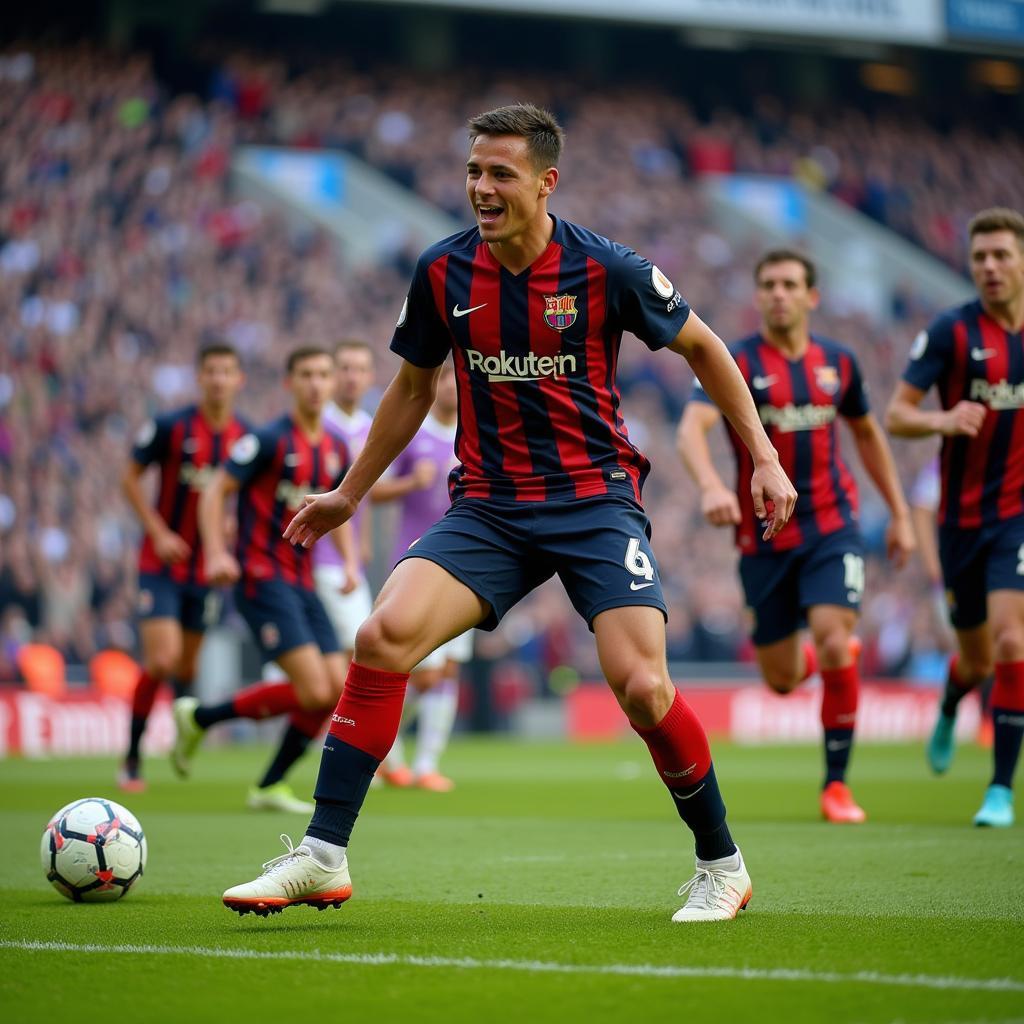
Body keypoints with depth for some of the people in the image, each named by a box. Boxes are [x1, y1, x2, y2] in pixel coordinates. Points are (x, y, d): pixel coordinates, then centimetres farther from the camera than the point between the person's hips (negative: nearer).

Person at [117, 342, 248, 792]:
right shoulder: (171, 427, -10)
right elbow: (130, 478, -1)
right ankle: (132, 759, -3)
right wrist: (158, 533, -11)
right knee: (162, 659, -15)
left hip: (208, 569, 4)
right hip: (163, 565, -4)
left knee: (187, 666, 12)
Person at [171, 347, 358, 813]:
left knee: (337, 690, -1)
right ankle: (201, 717, 1)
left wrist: (350, 561, 8)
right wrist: (216, 552, -21)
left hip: (302, 583, 8)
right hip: (262, 578, -8)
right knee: (313, 691, -17)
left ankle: (270, 787, 12)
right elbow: (215, 490, -8)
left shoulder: (336, 450, 12)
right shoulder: (271, 439, -9)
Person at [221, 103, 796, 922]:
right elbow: (413, 389, 16)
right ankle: (322, 858, -13)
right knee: (384, 636, -20)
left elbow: (702, 347, 6)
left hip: (595, 500, -2)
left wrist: (763, 457, 1)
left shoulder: (605, 270, -10)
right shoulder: (443, 274, -1)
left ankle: (722, 866, 8)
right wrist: (350, 494, 22)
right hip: (487, 506, 3)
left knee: (642, 686, -17)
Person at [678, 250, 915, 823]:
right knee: (782, 679, 6)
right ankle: (840, 654, 45)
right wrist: (711, 486, -46)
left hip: (832, 525, 1)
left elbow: (868, 435, 19)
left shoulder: (837, 362, 3)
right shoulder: (736, 363, -10)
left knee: (832, 646, -19)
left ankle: (837, 782, -4)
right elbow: (691, 429, -26)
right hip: (764, 536, -1)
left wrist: (900, 514, 16)